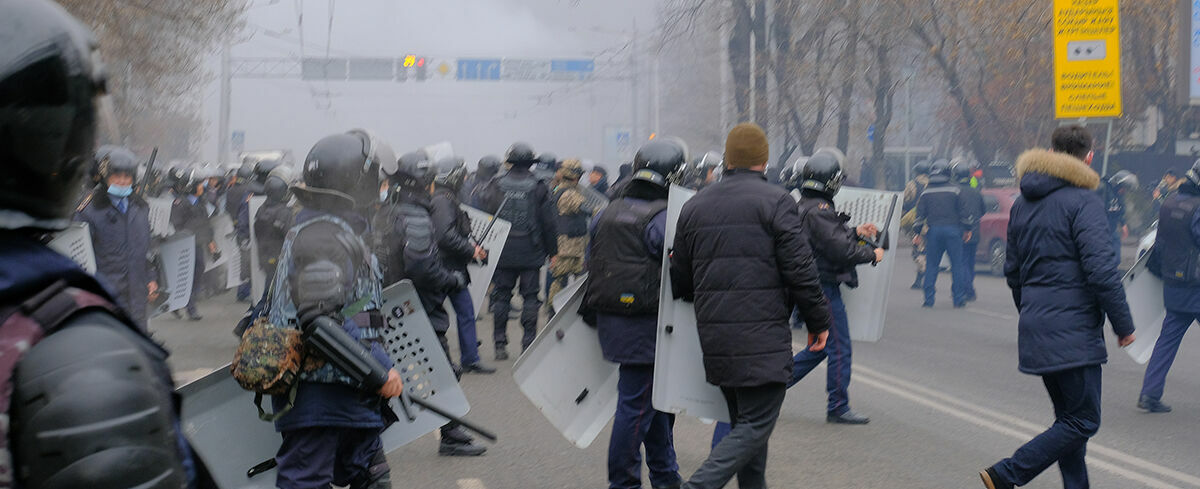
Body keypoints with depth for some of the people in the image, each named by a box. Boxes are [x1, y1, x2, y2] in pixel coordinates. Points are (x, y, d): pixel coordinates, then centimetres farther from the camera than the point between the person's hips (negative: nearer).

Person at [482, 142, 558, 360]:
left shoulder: (495, 186, 1)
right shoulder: (539, 188, -3)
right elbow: (549, 223, -1)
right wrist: (552, 251, 7)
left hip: (502, 252, 1)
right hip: (531, 253, -1)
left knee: (501, 296, 8)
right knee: (530, 297, 6)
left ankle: (500, 344, 8)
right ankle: (528, 344, 4)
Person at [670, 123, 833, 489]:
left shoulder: (694, 207, 11)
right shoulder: (776, 201, -6)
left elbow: (680, 281, 15)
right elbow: (800, 270, -10)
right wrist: (819, 321, 1)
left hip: (714, 336, 6)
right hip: (763, 337, -6)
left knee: (745, 424, 17)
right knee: (755, 428, -4)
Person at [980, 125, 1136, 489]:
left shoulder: (1023, 203, 13)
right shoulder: (1083, 202, -12)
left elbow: (1013, 270, 19)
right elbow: (1101, 270, -18)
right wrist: (1124, 324, -9)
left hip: (1036, 327, 9)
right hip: (1074, 332, -8)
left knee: (1070, 418, 15)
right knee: (1082, 422, -2)